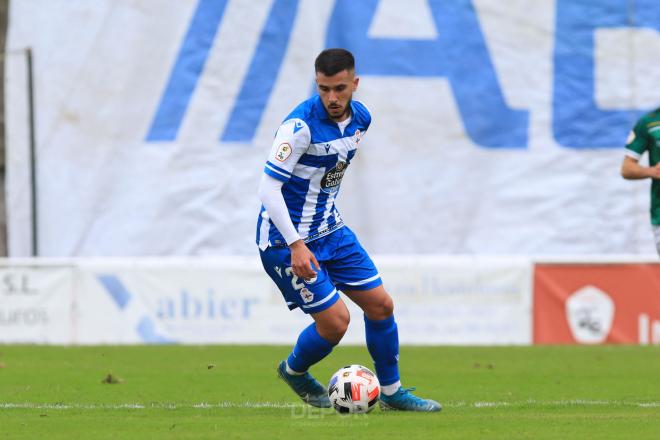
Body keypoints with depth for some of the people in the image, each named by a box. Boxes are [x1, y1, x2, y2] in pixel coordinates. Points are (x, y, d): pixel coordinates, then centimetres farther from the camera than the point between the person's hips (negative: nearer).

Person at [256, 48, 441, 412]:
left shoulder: (360, 118, 0)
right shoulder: (301, 125, -24)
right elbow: (268, 187, -25)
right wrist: (296, 245, -29)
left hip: (330, 230, 8)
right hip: (287, 238, -8)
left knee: (380, 304, 6)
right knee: (335, 320, -10)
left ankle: (391, 391, 22)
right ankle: (294, 371, 21)